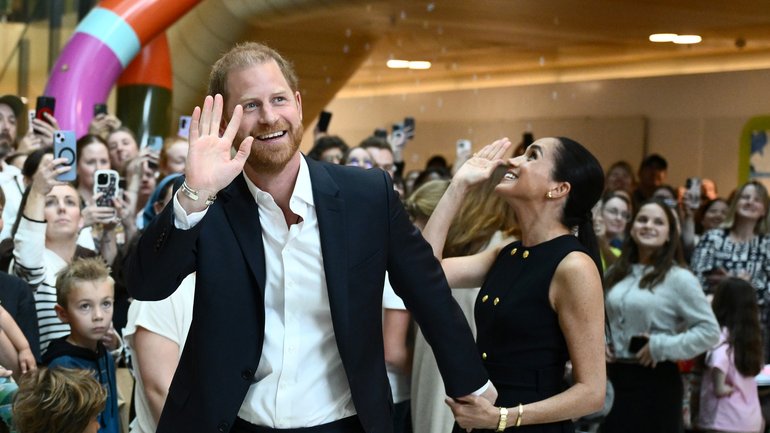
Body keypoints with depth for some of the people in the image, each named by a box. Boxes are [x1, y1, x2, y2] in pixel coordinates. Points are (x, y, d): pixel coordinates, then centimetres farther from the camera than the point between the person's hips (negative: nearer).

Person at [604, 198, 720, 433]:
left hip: (656, 381, -5)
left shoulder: (679, 278, -8)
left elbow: (709, 330, -12)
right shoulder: (616, 273, 9)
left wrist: (661, 347, -15)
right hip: (615, 377, 5)